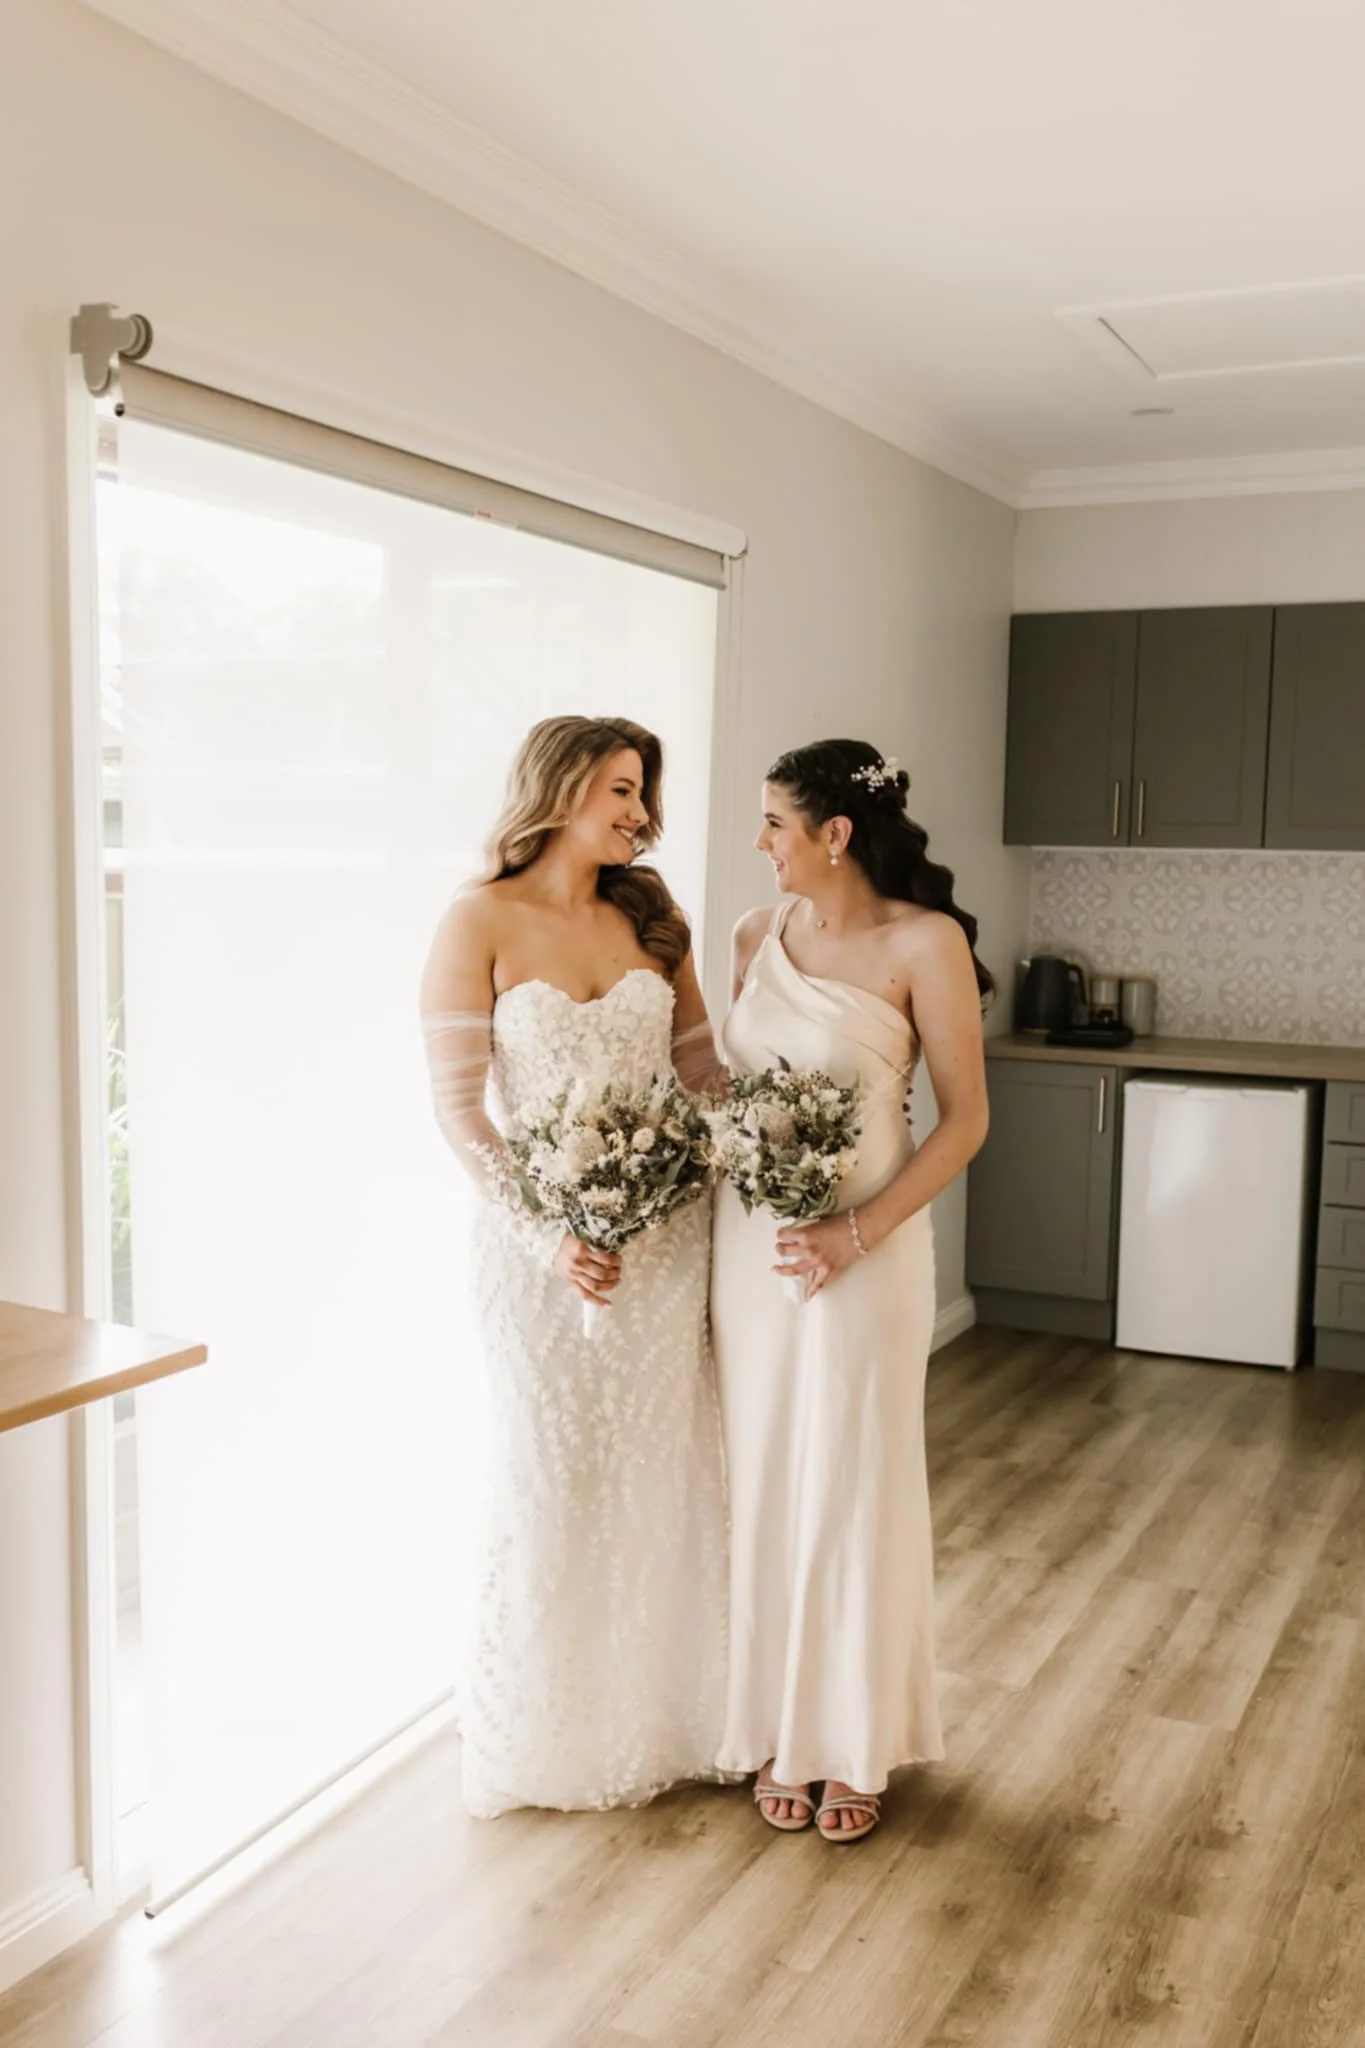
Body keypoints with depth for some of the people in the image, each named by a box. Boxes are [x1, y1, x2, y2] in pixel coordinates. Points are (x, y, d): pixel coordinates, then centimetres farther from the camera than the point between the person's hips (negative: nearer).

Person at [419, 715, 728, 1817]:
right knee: (546, 1474, 8)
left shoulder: (651, 917, 7)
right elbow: (458, 1107, -10)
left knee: (664, 1470, 12)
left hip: (667, 1230, 4)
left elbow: (701, 1069, 9)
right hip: (542, 1238, -4)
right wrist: (548, 1231, -19)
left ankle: (659, 1715, 31)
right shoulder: (481, 921, -6)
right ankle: (545, 1735, 28)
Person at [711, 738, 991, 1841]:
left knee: (855, 1490, 6)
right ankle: (779, 1730, 29)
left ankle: (855, 1746, 25)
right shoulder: (758, 935, 5)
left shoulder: (923, 942, -11)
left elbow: (965, 1118, -11)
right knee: (766, 1485, 11)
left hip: (865, 1248, -5)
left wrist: (856, 1233, -18)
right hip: (749, 1242, 5)